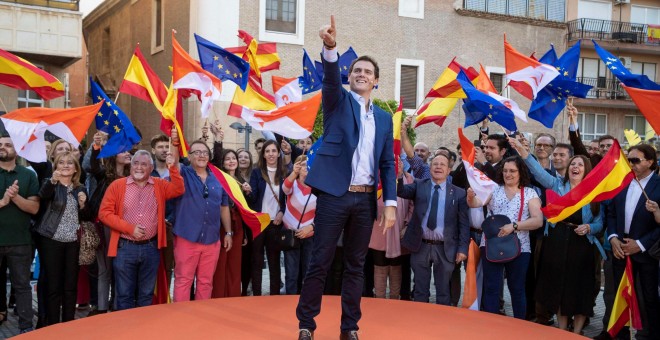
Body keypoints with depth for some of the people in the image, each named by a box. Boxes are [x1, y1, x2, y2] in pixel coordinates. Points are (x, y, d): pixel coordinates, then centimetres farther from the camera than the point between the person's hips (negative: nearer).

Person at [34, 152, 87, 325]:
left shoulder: (80, 188, 10)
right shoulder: (50, 184, -3)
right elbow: (43, 196, -28)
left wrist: (83, 204, -5)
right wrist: (52, 181, -49)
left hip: (73, 242, 4)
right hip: (51, 241, -4)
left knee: (70, 286, 7)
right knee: (53, 286, -2)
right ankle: (53, 327, 7)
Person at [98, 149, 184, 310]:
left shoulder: (160, 186, 7)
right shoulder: (117, 185, -1)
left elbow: (179, 190, -7)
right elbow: (104, 213, -5)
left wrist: (172, 168, -17)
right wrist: (129, 228, -13)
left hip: (151, 248, 2)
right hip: (124, 248, -2)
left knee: (146, 295, 12)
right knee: (124, 295, 7)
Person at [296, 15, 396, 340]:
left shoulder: (384, 118, 15)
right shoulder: (338, 101, 6)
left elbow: (387, 163, 12)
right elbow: (330, 79, -17)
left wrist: (390, 203, 2)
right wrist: (330, 47, -36)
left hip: (365, 199, 4)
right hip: (334, 195, -3)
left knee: (356, 265, 9)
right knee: (319, 262, 0)